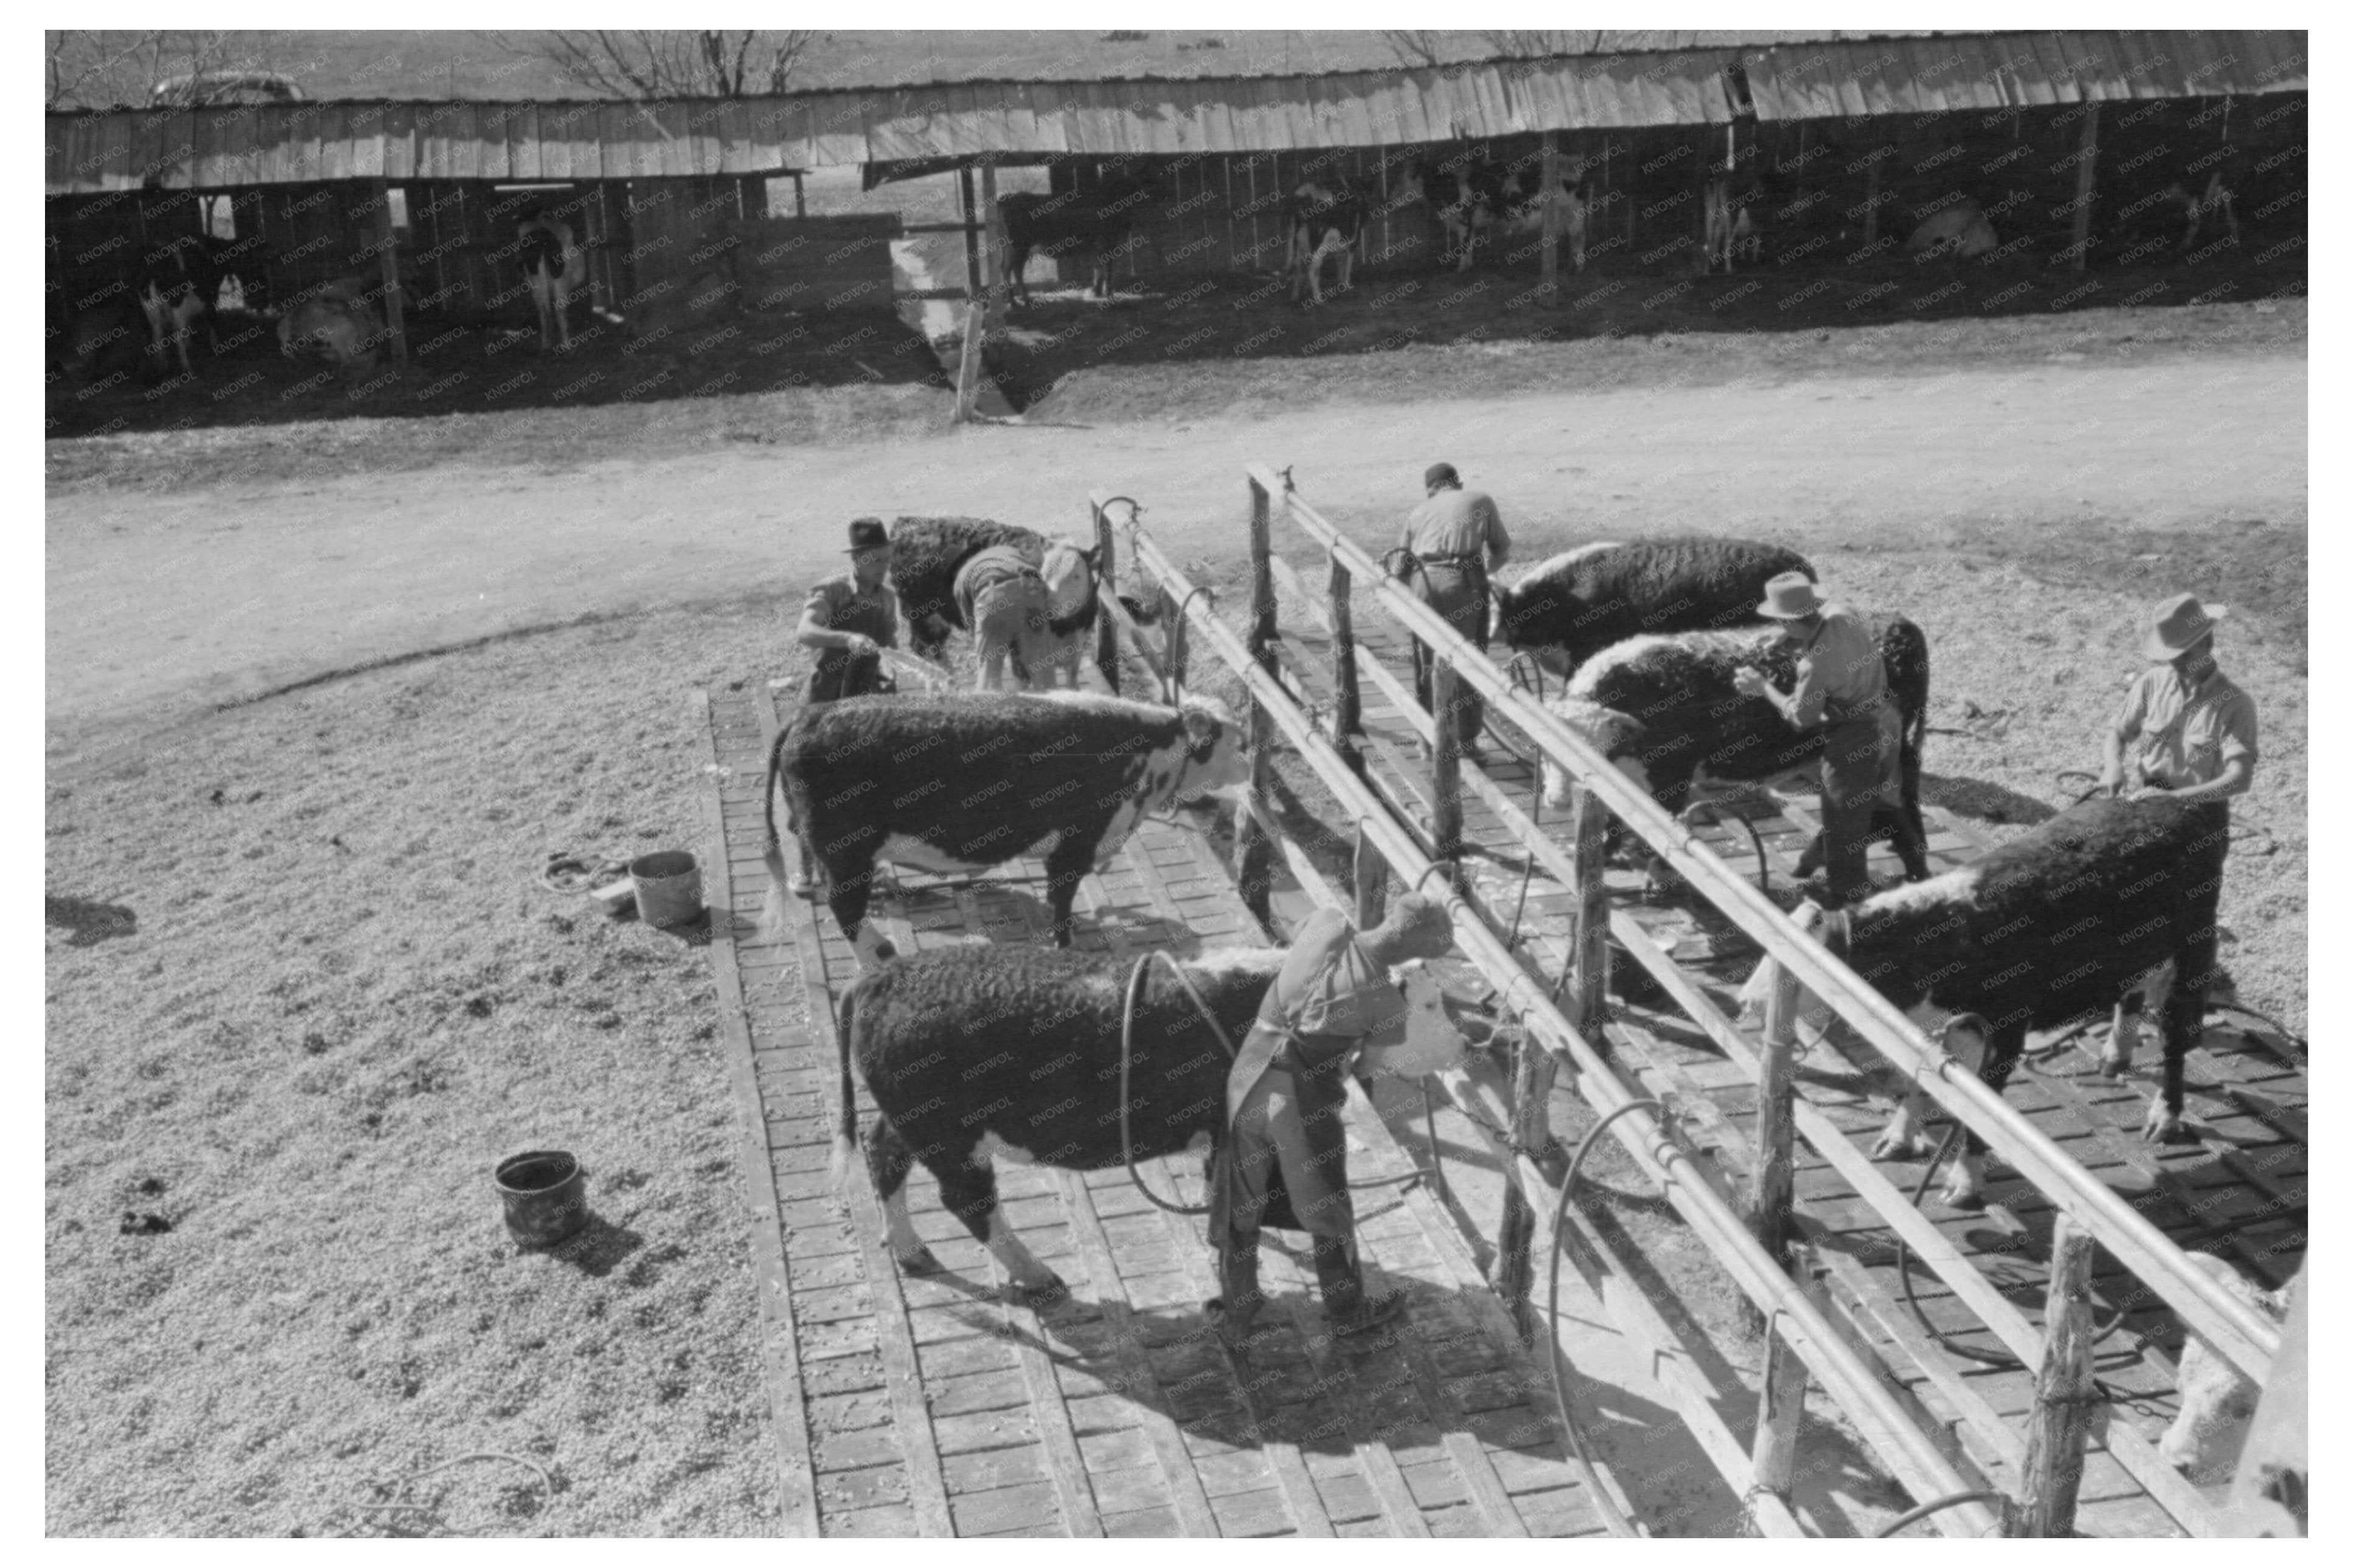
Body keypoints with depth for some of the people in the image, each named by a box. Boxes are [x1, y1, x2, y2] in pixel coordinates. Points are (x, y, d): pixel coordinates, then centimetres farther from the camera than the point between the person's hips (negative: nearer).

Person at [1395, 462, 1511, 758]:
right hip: (1465, 583, -2)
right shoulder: (1481, 501, 16)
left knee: (1427, 664, 14)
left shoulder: (1419, 513, 20)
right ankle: (1468, 741, 11)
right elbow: (1502, 551, 20)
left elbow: (1400, 569, 15)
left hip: (1424, 583, 2)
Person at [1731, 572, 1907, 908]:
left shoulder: (1814, 664, -28)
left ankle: (1847, 906, 16)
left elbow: (1801, 718, -12)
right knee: (1886, 803, 27)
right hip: (1888, 726, 8)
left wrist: (1762, 687, -2)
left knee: (1843, 828, 6)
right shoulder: (1842, 615, -9)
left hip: (1854, 741, -8)